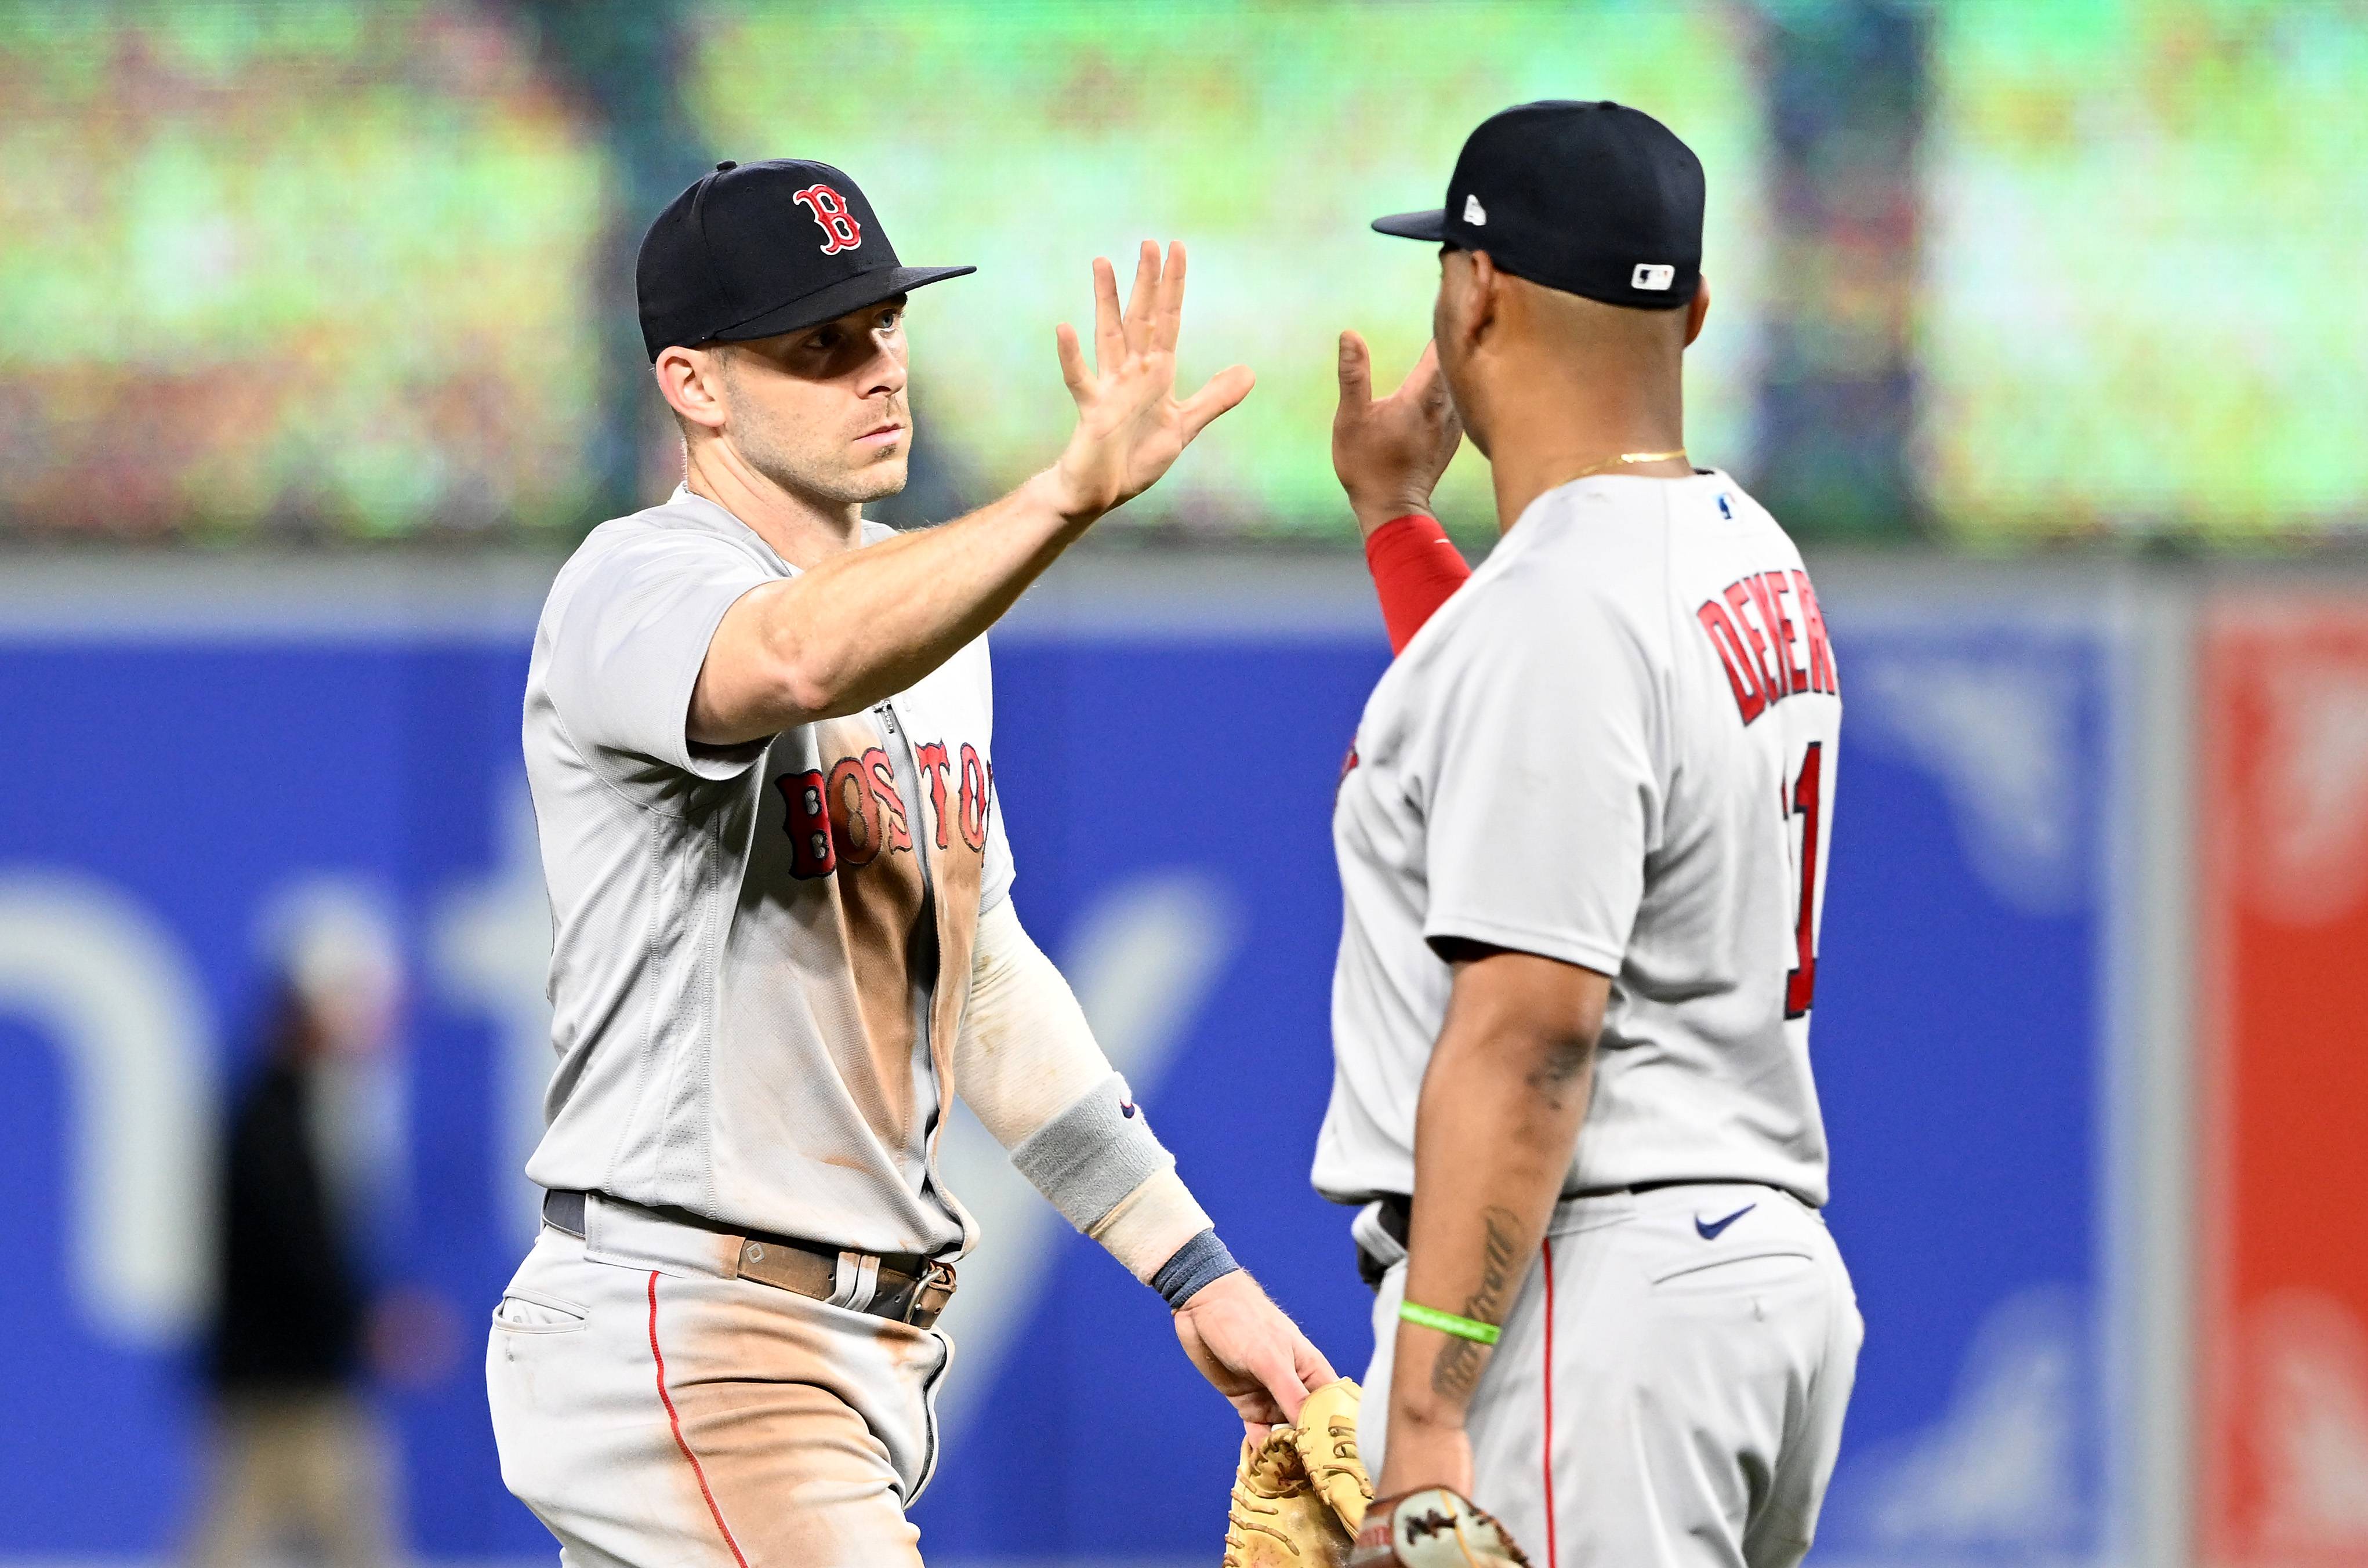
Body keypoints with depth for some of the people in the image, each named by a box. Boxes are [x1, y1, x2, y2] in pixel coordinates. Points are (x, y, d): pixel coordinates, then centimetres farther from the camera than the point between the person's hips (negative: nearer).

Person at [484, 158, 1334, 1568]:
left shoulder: (917, 598, 15)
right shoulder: (636, 589, -14)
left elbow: (981, 972, 21)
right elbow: (800, 660, -39)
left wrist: (1193, 1267, 17)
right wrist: (1077, 490, -50)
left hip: (871, 1345, 9)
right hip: (680, 1340, -9)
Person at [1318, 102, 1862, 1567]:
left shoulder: (1560, 605, -16)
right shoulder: (1755, 562, 14)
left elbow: (1529, 1033, -22)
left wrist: (1428, 1409, -24)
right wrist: (1393, 514, 40)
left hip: (1584, 1281, -10)